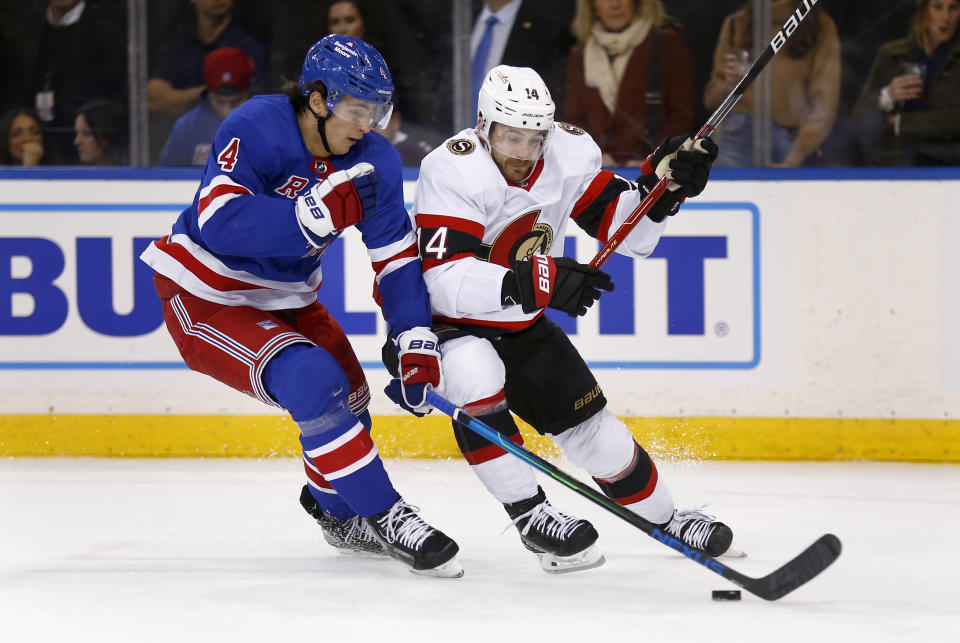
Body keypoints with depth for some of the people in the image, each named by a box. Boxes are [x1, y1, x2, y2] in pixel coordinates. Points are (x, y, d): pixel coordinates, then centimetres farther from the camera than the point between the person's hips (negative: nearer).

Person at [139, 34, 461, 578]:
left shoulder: (374, 161, -8)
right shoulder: (256, 129, -27)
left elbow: (398, 256, -4)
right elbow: (218, 222, -38)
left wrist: (417, 342, -15)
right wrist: (318, 213, -46)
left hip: (285, 297, 8)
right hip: (204, 295, -8)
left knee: (348, 401, 14)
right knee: (314, 383, -25)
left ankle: (336, 511, 44)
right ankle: (385, 518, -15)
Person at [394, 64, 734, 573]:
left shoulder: (569, 155, -10)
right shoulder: (454, 170, -29)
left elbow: (622, 228, 0)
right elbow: (445, 282, -39)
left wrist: (659, 184, -19)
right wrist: (539, 282, -48)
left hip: (521, 327, 6)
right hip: (441, 325, -6)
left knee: (591, 425, 6)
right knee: (475, 375, -36)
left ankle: (666, 518, 30)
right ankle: (530, 514, -23)